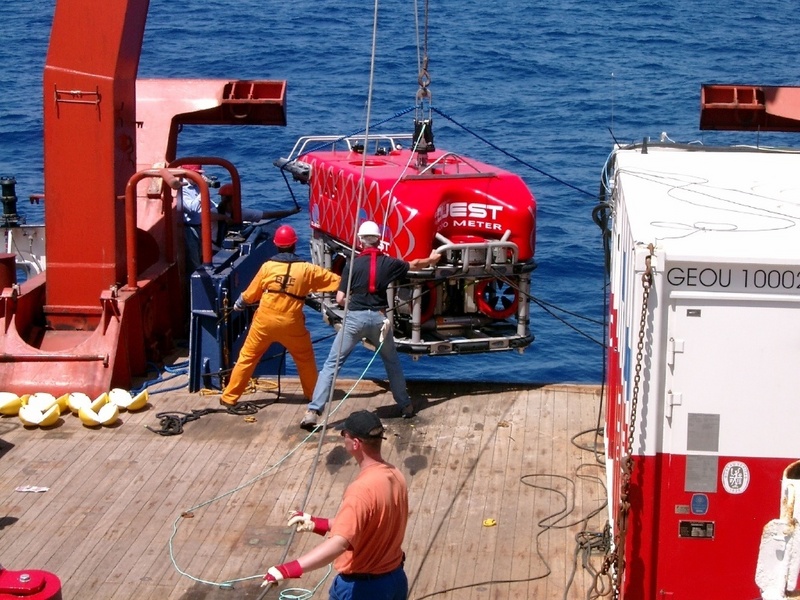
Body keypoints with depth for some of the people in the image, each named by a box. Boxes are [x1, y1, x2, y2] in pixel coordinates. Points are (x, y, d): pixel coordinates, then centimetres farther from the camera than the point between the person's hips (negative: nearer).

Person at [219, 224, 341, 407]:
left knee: (247, 357, 10)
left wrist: (238, 304, 29)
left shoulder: (268, 266, -2)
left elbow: (250, 294, 9)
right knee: (305, 358, 21)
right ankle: (313, 393, 31)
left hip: (265, 320, 0)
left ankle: (229, 397, 12)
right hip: (291, 323, 0)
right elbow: (335, 279, 7)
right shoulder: (306, 269, -2)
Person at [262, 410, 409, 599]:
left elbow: (339, 543, -39)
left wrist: (288, 569, -45)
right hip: (396, 580, 8)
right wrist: (318, 523, 9)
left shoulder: (361, 490, -28)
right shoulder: (395, 476, -1)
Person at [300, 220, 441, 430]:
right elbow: (414, 265, 27)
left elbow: (340, 299, -1)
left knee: (332, 364, 0)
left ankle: (313, 412, -11)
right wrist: (431, 259, 48)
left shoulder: (352, 265, 0)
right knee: (392, 362, 26)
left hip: (355, 318, -2)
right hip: (378, 318, 2)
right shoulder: (388, 263, 7)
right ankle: (405, 406, 32)